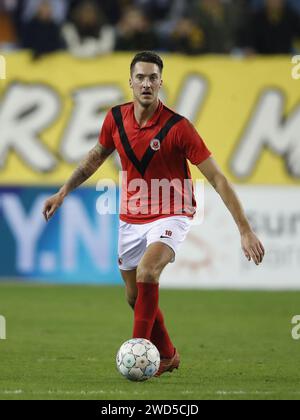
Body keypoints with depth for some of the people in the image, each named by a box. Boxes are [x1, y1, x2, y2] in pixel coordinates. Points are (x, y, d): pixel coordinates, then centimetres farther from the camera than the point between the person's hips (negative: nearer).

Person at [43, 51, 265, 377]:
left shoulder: (178, 127, -21)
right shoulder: (116, 118, -7)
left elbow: (217, 179, -19)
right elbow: (96, 157, 16)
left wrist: (245, 231, -23)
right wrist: (63, 193, 15)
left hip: (170, 216, -5)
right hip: (131, 218, 5)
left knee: (147, 272, -31)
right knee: (134, 296, 12)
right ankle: (167, 355, 34)